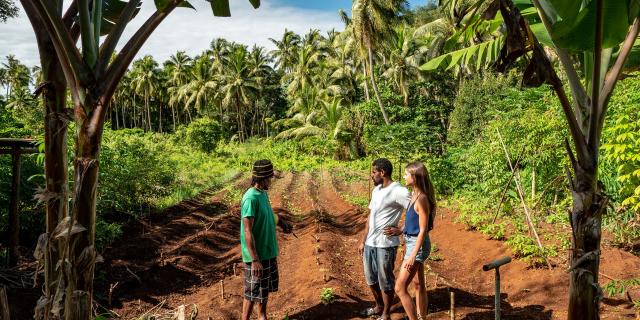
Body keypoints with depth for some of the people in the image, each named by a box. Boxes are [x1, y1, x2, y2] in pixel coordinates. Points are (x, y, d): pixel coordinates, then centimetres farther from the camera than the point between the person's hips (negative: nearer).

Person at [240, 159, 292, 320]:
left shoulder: (263, 193, 3)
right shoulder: (251, 198, -23)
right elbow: (247, 232, -24)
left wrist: (282, 222, 19)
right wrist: (255, 260, -25)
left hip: (268, 252, 9)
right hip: (257, 255, -9)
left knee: (265, 289, 20)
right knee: (252, 293, 4)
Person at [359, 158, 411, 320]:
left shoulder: (398, 191, -15)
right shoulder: (376, 190, 11)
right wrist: (363, 240, 16)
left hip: (385, 244, -8)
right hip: (369, 243, 8)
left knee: (385, 281, 7)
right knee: (371, 279, 20)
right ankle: (379, 306, 40)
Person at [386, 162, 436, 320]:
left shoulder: (421, 199, -21)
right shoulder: (415, 195, 6)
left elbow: (423, 230, -20)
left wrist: (413, 255, -21)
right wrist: (399, 231, 9)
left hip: (417, 245, -10)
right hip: (412, 242, 10)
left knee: (400, 288, -6)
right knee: (418, 285, 18)